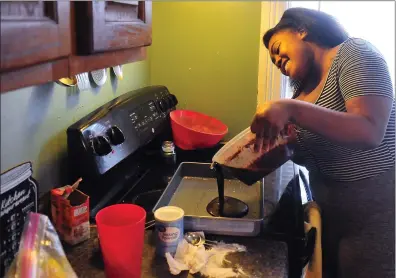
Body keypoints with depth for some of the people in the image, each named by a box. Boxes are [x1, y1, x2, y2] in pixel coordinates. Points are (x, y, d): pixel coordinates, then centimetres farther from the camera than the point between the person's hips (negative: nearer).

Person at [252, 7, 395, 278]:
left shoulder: (353, 54, -14)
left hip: (373, 213, -6)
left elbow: (370, 132, -29)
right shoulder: (304, 87, 7)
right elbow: (311, 153, 7)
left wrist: (291, 109, -37)